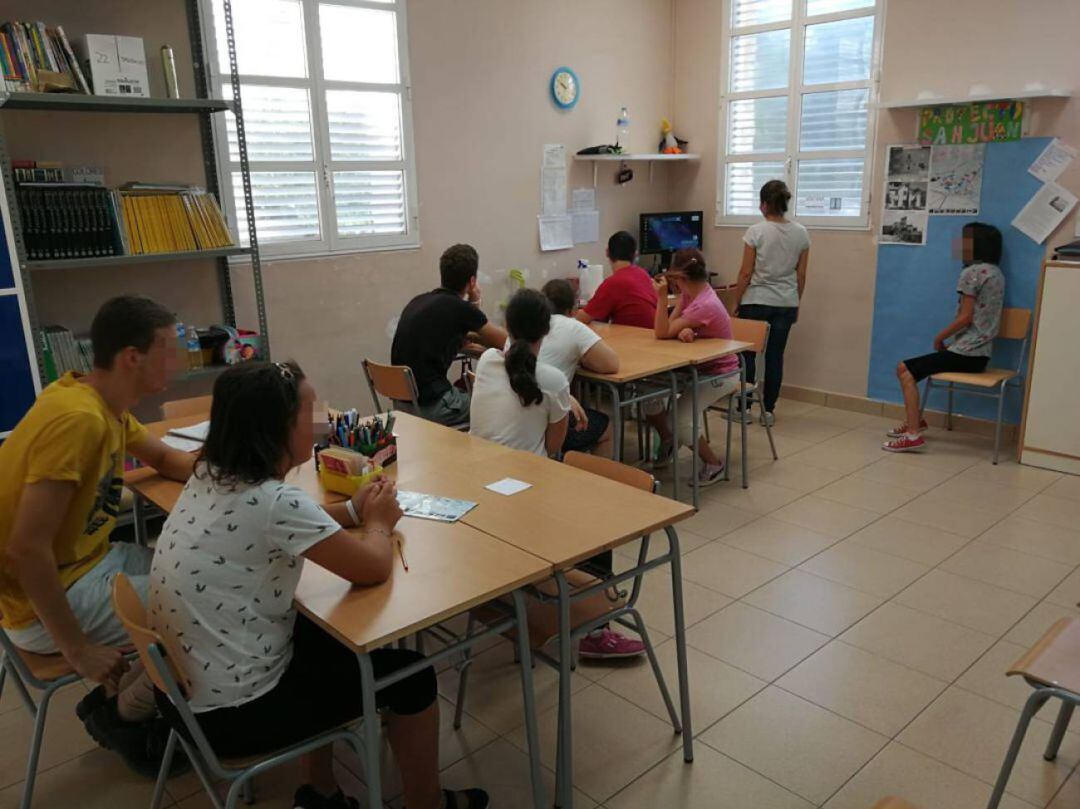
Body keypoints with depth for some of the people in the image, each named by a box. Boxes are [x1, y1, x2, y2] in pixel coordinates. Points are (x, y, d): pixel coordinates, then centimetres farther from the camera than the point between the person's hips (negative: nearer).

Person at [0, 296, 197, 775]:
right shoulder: (78, 418, -28)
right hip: (53, 598, -9)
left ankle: (119, 697, 19)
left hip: (90, 562, 9)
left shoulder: (106, 404, 1)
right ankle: (123, 715, 12)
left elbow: (162, 457, 19)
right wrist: (77, 649, -23)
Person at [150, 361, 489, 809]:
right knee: (410, 678, 4)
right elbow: (373, 569, -18)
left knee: (328, 635, 27)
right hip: (231, 711, -8)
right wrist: (378, 523, 3)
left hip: (187, 685, 8)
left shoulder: (211, 475, -3)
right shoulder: (273, 502, -28)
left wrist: (353, 511, 5)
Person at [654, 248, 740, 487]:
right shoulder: (689, 293, -3)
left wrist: (661, 296, -35)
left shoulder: (705, 306, -30)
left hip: (720, 374, -9)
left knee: (680, 420, -20)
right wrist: (681, 331, -30)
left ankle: (713, 464, 5)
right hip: (699, 367, 9)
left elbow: (663, 333, -29)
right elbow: (668, 327, -8)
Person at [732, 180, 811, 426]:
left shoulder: (756, 231, -11)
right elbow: (801, 275, 6)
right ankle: (768, 410, 14)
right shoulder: (801, 233, 1)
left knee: (747, 353, 10)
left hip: (755, 302, -3)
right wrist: (796, 303, 17)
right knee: (775, 356, 10)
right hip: (786, 303, 4)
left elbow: (746, 273, -9)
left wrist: (736, 302, 1)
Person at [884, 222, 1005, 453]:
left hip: (966, 352, -9)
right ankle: (914, 421, 26)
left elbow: (965, 317, -16)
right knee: (909, 368, 16)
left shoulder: (972, 272, -12)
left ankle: (913, 435, -18)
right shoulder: (996, 273, 16)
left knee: (905, 370, -11)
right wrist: (948, 339, 12)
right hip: (979, 353, 9)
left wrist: (939, 337, -2)